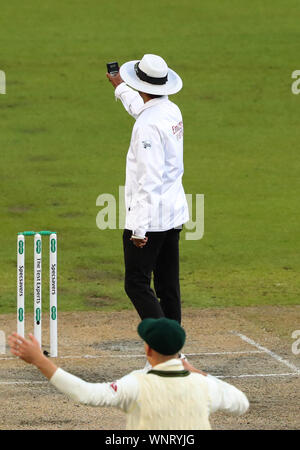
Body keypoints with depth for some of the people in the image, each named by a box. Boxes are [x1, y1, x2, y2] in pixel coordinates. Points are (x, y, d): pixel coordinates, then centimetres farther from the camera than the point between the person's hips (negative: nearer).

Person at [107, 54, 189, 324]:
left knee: (136, 284, -7)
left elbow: (149, 180, -24)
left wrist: (139, 228, -23)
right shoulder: (172, 111, 8)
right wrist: (120, 87, 52)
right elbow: (141, 108, 35)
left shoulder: (148, 125, -20)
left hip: (150, 217, -9)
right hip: (174, 212, 9)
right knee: (168, 286, 12)